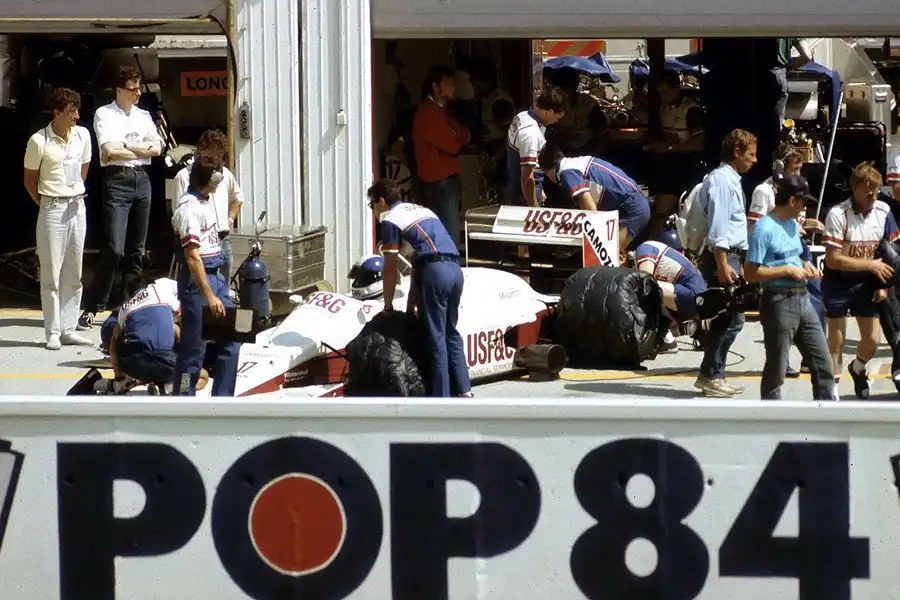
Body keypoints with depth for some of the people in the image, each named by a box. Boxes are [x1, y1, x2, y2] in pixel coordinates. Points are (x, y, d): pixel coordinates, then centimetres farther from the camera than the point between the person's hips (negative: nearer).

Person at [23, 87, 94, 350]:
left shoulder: (83, 135, 2)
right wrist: (47, 204, 0)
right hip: (52, 210, -5)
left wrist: (76, 195, 13)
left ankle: (69, 329, 15)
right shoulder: (39, 141, -12)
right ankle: (53, 333, 1)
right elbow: (30, 180, -2)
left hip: (77, 207, 5)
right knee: (51, 273, -2)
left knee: (74, 273, 8)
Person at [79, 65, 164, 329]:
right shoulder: (105, 114, 0)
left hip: (141, 179, 6)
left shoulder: (143, 116, 17)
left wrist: (126, 146, -7)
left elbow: (157, 148, 4)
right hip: (117, 180, -6)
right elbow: (109, 151, -12)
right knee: (114, 248, -14)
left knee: (136, 249, 6)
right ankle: (91, 308, -8)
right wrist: (141, 148, 0)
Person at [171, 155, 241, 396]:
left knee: (230, 340, 10)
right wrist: (209, 296, -24)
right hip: (197, 281, -9)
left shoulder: (207, 200, 12)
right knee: (194, 349, -3)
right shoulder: (189, 207, -18)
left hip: (216, 276, 9)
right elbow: (193, 257, -21)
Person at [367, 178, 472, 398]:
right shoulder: (422, 210, 28)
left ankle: (441, 397, -1)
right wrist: (413, 301, 32)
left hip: (435, 271, -7)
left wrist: (388, 305, 14)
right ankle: (463, 390, 15)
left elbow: (390, 269, 3)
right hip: (455, 268, 7)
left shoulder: (390, 219, 4)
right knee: (450, 333, 18)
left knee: (435, 336, -1)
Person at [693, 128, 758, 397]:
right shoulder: (722, 180, -14)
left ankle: (713, 374, 16)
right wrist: (722, 264, -23)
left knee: (727, 317, 11)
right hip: (723, 257, -10)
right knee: (731, 319, -10)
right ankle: (711, 375, -5)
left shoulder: (731, 180, 18)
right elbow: (718, 225, -20)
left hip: (732, 256, 10)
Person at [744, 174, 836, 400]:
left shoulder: (793, 225, 12)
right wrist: (787, 270, -17)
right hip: (779, 303, -8)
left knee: (823, 364, 7)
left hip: (802, 299, 8)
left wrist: (804, 265, 6)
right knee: (776, 369, 2)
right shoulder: (764, 229, -14)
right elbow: (751, 273, -16)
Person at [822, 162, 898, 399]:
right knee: (836, 341, -2)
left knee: (872, 339, 7)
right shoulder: (838, 214, -21)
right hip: (838, 282, -4)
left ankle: (858, 369, 38)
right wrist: (871, 265, -20)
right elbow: (833, 259, -22)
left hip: (866, 282, 4)